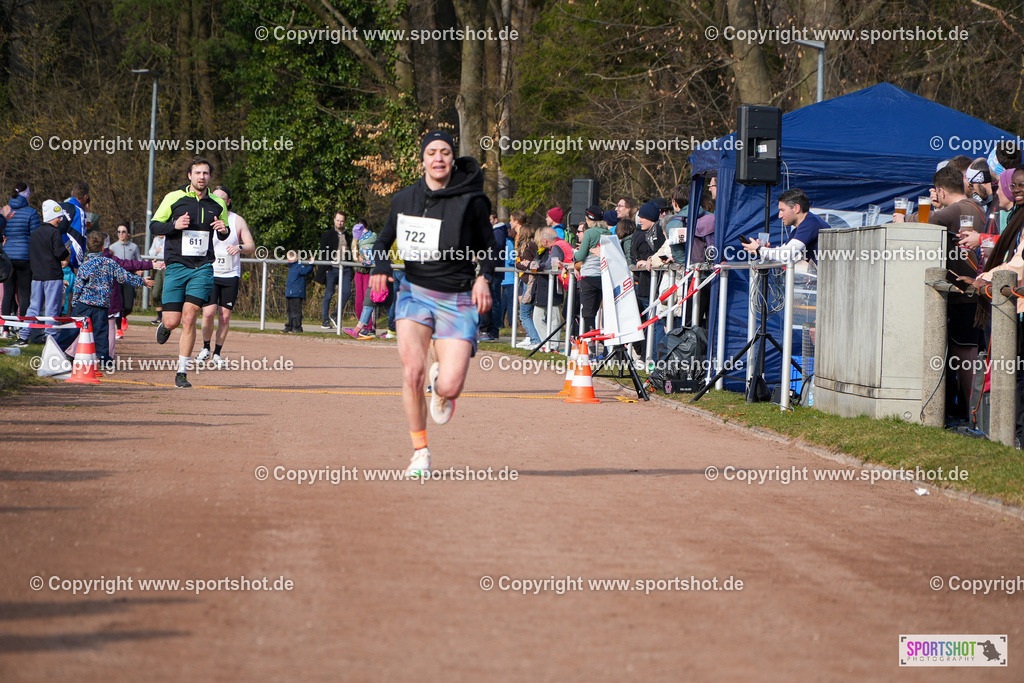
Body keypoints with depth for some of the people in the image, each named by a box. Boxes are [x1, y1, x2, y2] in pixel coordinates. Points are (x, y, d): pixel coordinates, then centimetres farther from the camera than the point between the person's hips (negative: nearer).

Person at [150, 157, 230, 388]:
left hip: (202, 267, 1)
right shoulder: (174, 198, 0)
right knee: (172, 321, -4)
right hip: (176, 265, -1)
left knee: (189, 319, -10)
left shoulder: (217, 204, 8)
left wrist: (224, 230, -3)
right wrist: (174, 225, -16)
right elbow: (154, 225, 3)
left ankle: (182, 373, -4)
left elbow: (223, 234, 22)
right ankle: (164, 326, 35)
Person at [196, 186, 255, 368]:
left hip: (231, 275, 1)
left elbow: (252, 247, 3)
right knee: (209, 312, -13)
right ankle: (205, 348, 8)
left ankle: (217, 354, 12)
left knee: (224, 316, 0)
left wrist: (239, 247, -18)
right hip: (209, 274, -1)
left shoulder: (238, 221, 4)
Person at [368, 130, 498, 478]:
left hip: (458, 300, -2)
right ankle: (420, 453, 1)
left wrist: (484, 277, -10)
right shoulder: (404, 199, 3)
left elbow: (488, 246, 8)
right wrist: (380, 267, 0)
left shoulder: (471, 201, -5)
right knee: (412, 372, -17)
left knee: (449, 386, -13)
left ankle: (441, 385, 29)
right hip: (415, 293, 2)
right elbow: (386, 238, 19)